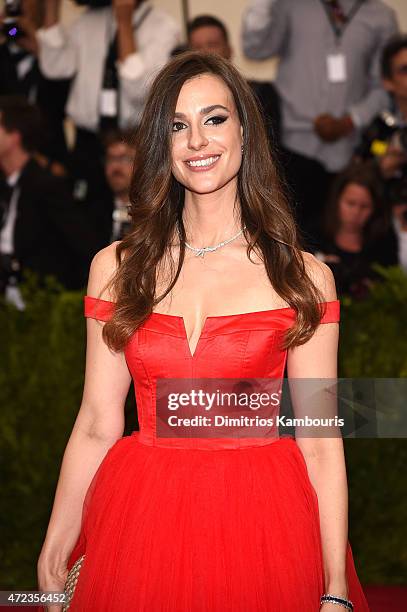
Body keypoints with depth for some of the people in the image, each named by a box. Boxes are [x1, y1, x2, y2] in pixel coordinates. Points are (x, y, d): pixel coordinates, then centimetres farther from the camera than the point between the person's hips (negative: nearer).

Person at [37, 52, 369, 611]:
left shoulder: (304, 276, -2)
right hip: (139, 526, 2)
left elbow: (320, 442, -4)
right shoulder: (116, 268, 4)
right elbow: (96, 425, 4)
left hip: (262, 530, -1)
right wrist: (54, 553, 1)